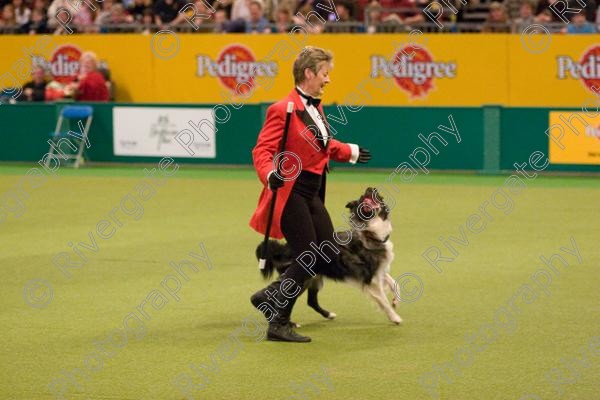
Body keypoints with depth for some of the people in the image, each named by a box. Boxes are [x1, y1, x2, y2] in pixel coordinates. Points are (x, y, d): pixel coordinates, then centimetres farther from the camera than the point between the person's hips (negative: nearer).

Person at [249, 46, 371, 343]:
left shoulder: (315, 107, 11)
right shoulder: (284, 110, -16)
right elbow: (262, 150, -19)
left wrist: (350, 152, 35)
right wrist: (269, 174, -37)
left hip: (312, 194, 9)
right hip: (290, 193, -9)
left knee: (329, 256, 7)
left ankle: (270, 297, 17)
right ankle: (278, 325, 4)